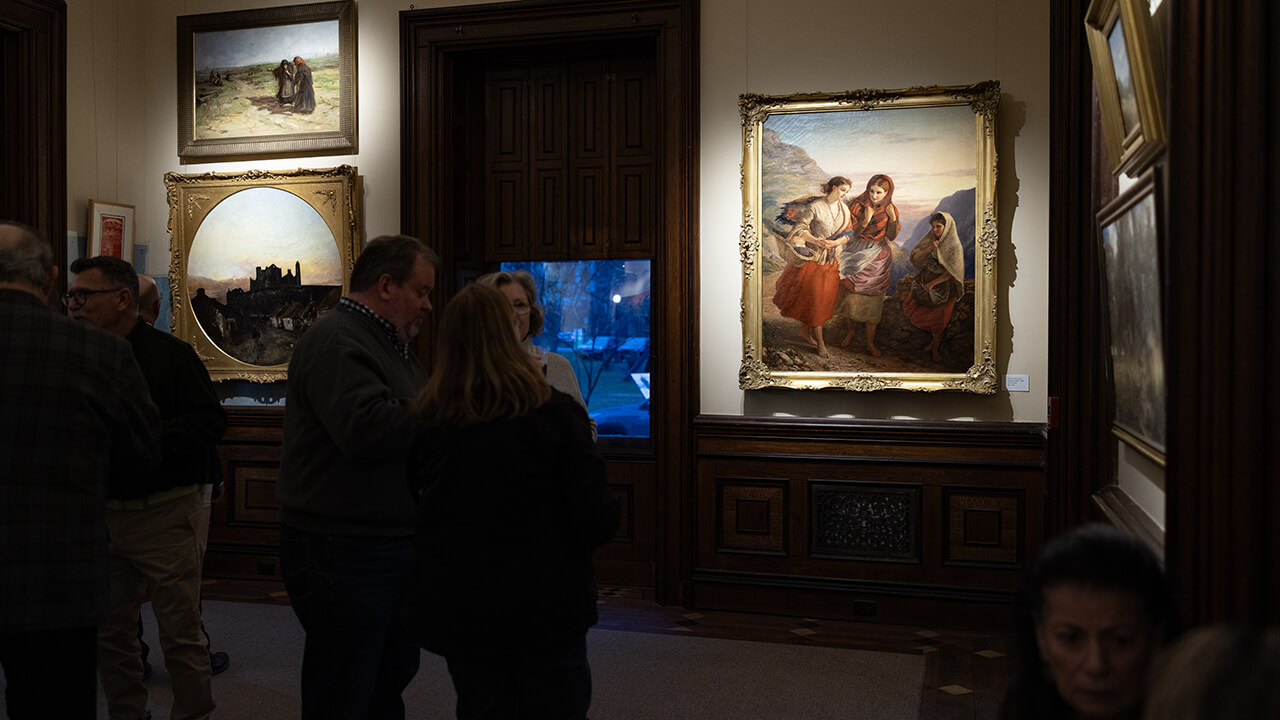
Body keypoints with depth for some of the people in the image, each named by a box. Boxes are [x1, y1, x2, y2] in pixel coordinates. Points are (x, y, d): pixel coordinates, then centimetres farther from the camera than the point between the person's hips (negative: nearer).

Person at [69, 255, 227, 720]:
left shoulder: (169, 354, -8)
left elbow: (210, 421, -17)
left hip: (166, 517, -6)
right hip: (104, 516, 7)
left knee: (181, 634, 0)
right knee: (110, 633, 14)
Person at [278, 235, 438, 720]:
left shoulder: (389, 345, 17)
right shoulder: (336, 341, -16)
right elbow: (366, 429, -31)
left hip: (394, 547, 10)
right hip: (344, 552, -10)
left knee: (392, 679, 21)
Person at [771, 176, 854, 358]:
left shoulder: (844, 208, 4)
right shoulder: (815, 207, -14)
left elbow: (848, 234, 7)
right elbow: (799, 228, -13)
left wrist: (835, 243, -12)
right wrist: (816, 241, -25)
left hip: (832, 259, 6)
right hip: (814, 257, -6)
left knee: (826, 298, 10)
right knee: (815, 297, -3)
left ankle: (805, 331, 27)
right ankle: (820, 342, 4)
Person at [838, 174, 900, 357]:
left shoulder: (890, 209, -5)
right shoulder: (858, 205, -10)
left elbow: (892, 236, -8)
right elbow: (853, 232, -12)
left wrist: (893, 219, -25)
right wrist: (865, 221, -30)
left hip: (878, 259, 1)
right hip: (858, 255, -1)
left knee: (873, 299, 3)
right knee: (854, 296, 5)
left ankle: (870, 342, 13)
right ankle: (851, 331, 30)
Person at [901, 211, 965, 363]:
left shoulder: (954, 246, -17)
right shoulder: (930, 238, -4)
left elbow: (951, 272, -18)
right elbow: (915, 257, -8)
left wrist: (933, 283, -19)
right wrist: (929, 249, -25)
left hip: (942, 284, -5)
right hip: (925, 280, 5)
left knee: (937, 319, 6)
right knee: (910, 308, 7)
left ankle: (936, 347, 28)